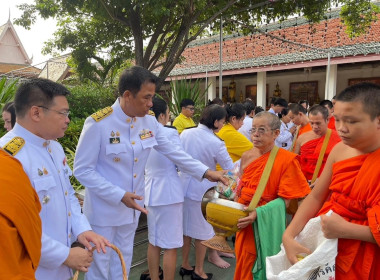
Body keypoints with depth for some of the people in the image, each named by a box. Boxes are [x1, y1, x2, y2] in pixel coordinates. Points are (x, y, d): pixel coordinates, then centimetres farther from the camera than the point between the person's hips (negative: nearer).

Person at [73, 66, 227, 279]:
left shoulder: (149, 122, -4)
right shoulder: (98, 123, -21)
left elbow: (173, 151, 4)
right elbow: (82, 170, -17)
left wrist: (205, 172, -2)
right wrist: (119, 195, -24)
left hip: (131, 208, 5)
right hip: (104, 210, -5)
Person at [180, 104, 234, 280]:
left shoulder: (185, 133, -3)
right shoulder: (216, 143, -18)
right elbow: (230, 169, -9)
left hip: (183, 186, 6)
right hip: (201, 190, -6)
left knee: (186, 228, 20)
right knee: (202, 232, 13)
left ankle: (185, 265, 36)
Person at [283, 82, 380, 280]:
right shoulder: (340, 150, -4)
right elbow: (315, 197, -3)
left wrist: (346, 230, -25)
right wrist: (289, 235, -12)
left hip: (360, 260, -4)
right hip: (320, 242, 4)